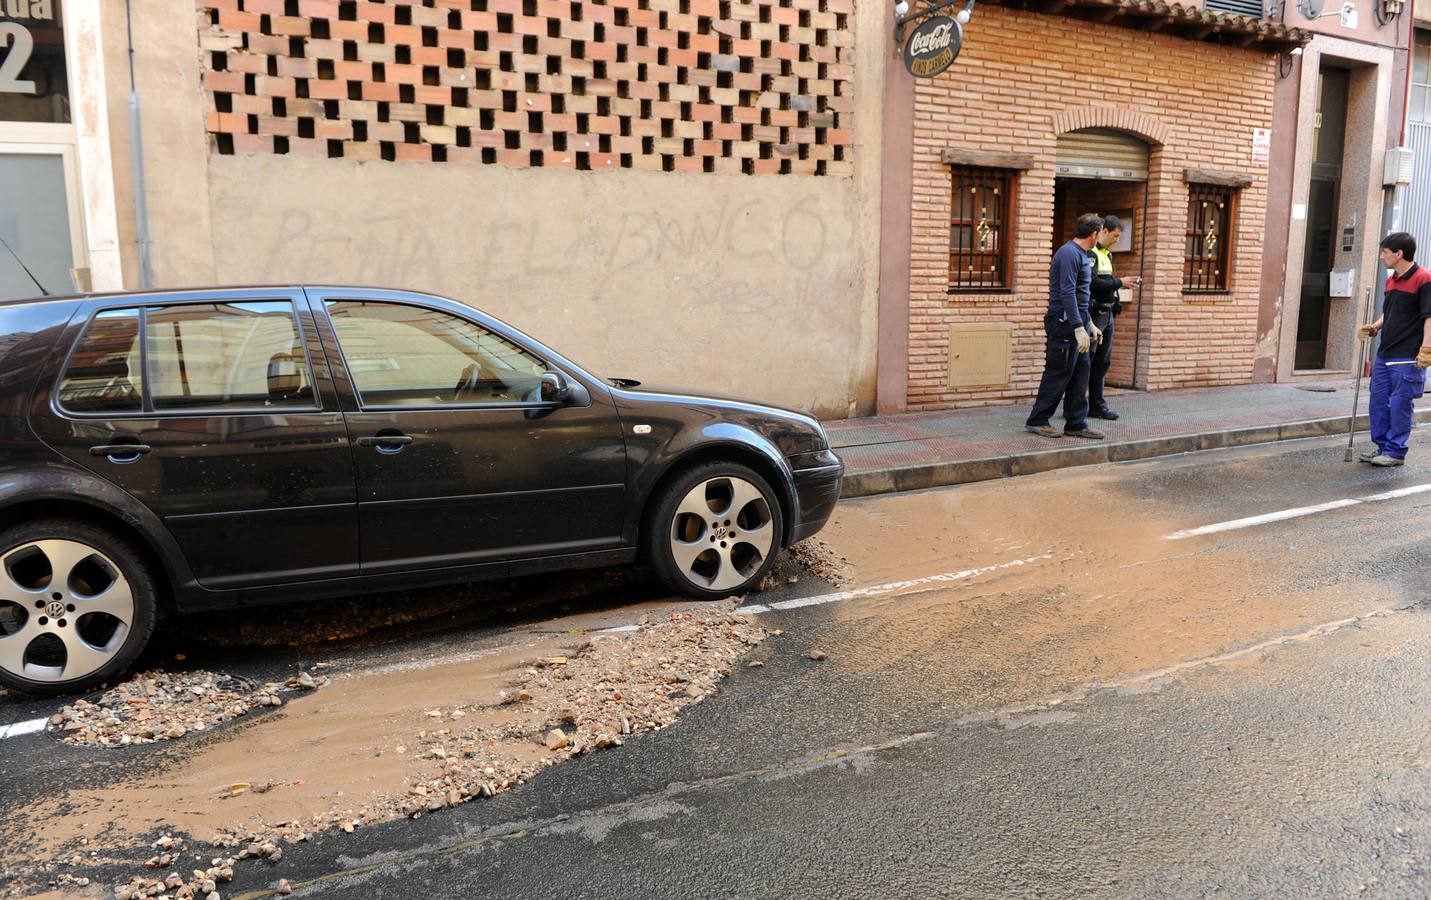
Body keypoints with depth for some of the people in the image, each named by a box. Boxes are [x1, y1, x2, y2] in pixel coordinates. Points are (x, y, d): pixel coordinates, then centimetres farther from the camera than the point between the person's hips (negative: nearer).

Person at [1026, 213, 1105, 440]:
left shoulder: (1083, 255, 19)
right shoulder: (1069, 253, -14)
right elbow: (1067, 294, -21)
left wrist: (1089, 324, 23)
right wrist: (1079, 328, -24)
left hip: (1077, 322, 10)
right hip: (1064, 322, -10)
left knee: (1080, 375, 9)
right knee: (1058, 374, -4)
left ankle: (1076, 424, 13)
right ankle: (1037, 420, 5)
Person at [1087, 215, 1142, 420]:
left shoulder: (1106, 254, 18)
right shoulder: (1091, 253, -12)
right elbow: (1093, 283, -21)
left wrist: (1124, 283, 5)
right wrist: (1119, 283, -14)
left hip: (1108, 313, 10)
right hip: (1094, 313, -10)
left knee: (1103, 361, 11)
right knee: (1085, 360, -6)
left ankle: (1097, 405, 18)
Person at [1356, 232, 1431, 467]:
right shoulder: (1390, 280, 14)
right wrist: (1374, 328, 8)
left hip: (1408, 358, -8)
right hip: (1384, 355, 8)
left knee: (1400, 405, -2)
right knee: (1378, 402, 11)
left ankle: (1395, 452, 7)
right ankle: (1382, 446, 22)